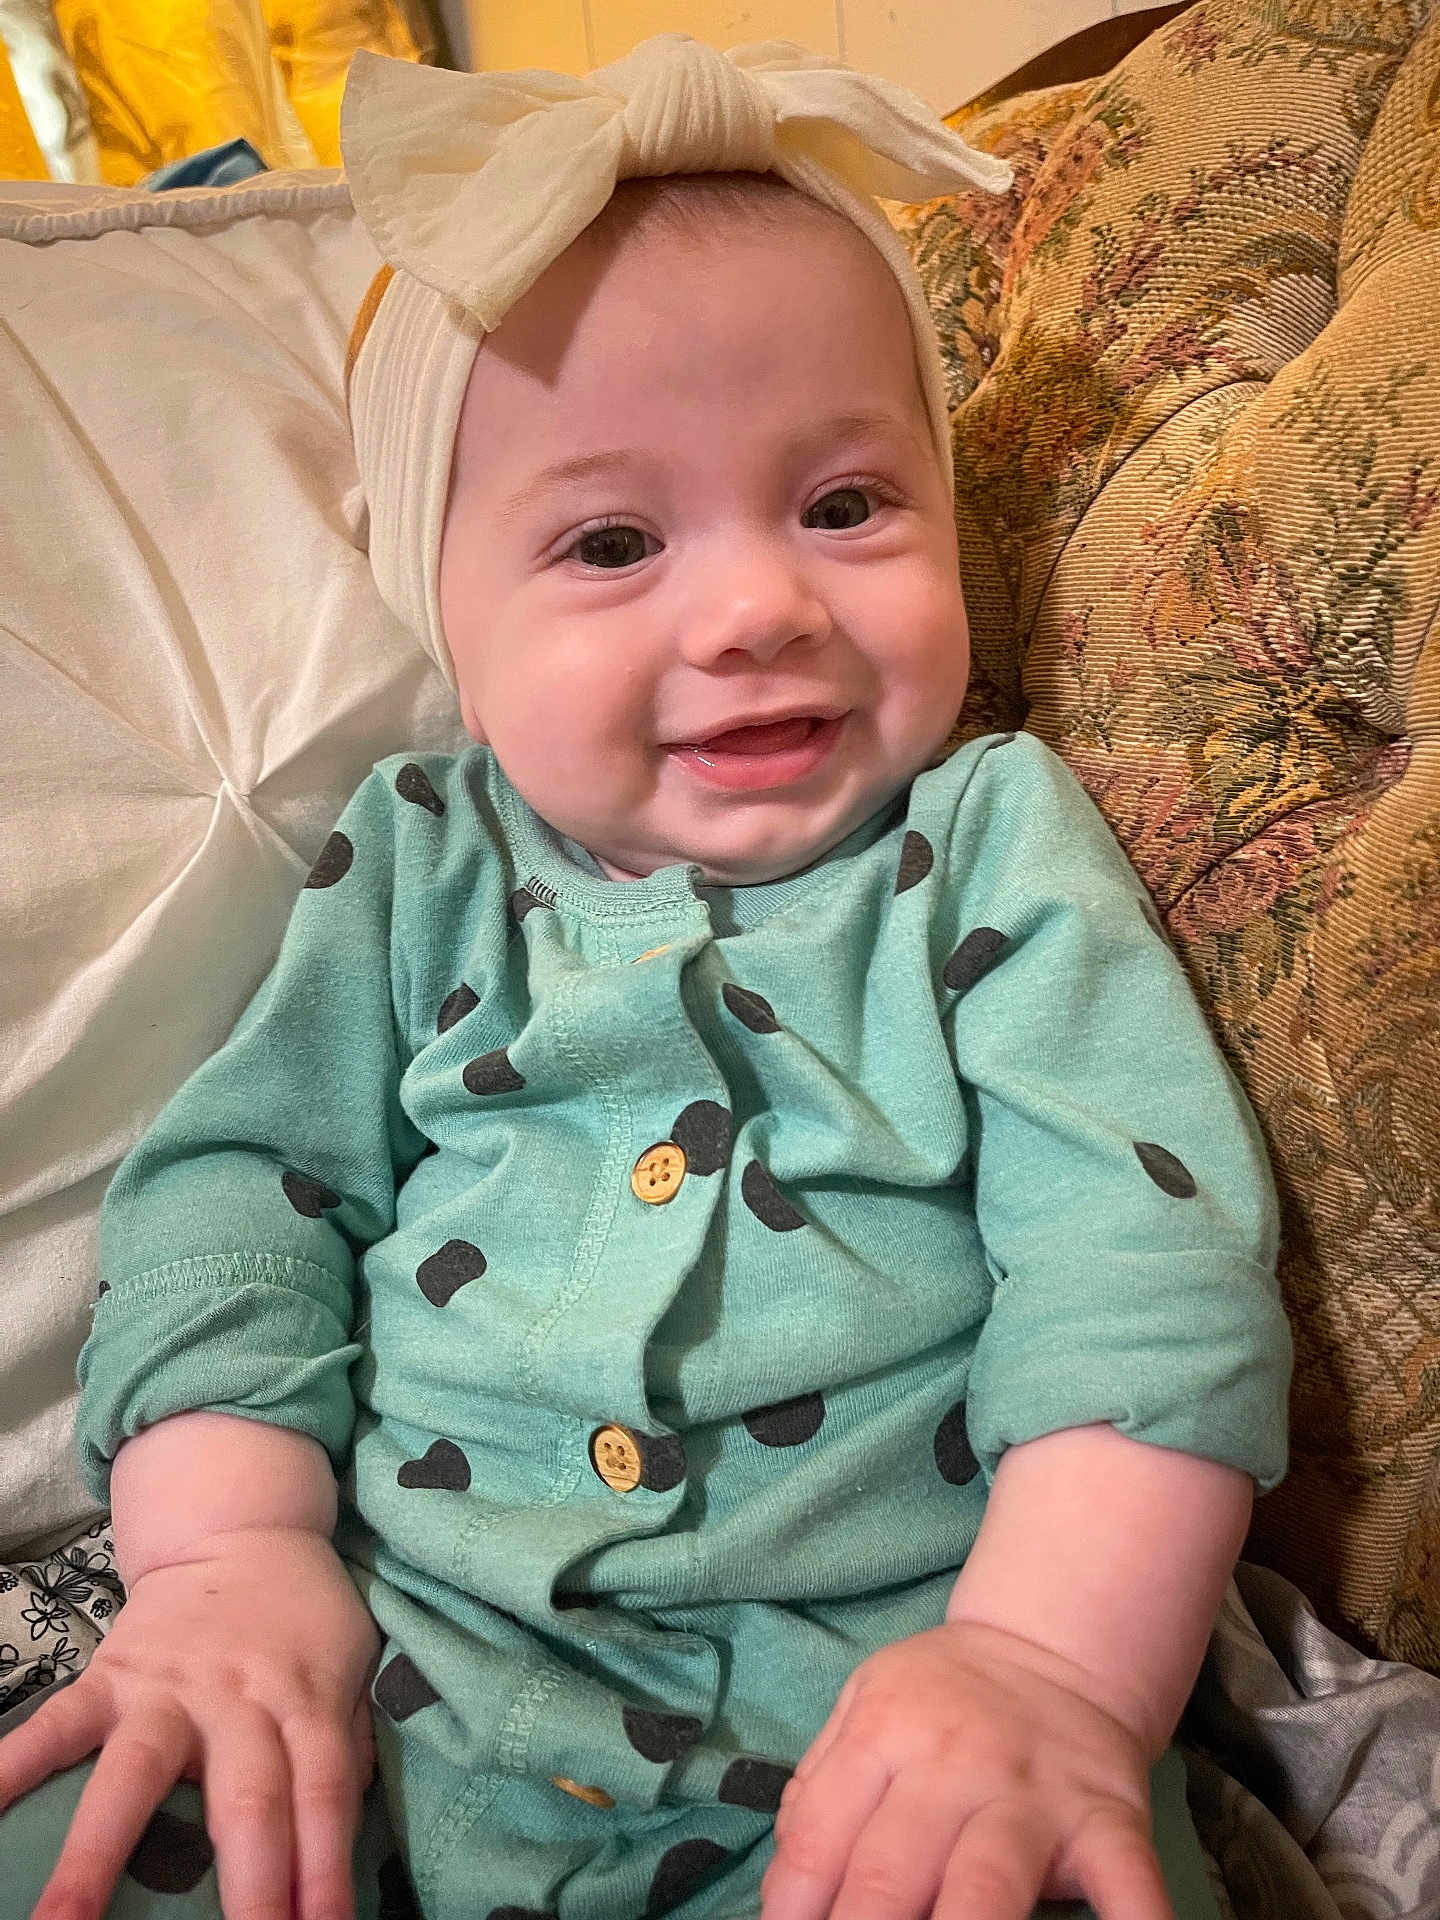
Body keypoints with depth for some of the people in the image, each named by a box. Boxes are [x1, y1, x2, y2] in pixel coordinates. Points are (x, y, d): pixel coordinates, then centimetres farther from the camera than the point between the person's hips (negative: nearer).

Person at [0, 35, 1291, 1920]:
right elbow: (243, 1180, 6)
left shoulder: (992, 842, 0)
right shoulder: (420, 864, 7)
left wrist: (1053, 1658, -21)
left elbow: (1146, 1233, -8)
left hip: (883, 1711, 0)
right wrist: (227, 1547, -8)